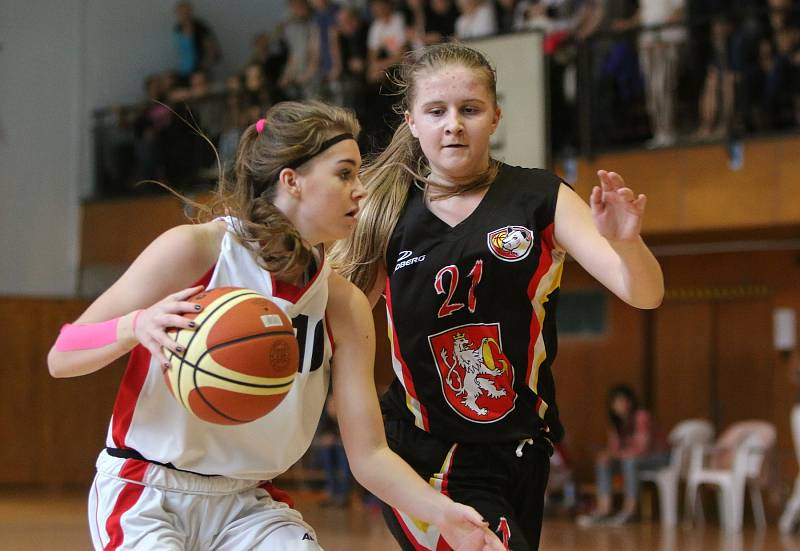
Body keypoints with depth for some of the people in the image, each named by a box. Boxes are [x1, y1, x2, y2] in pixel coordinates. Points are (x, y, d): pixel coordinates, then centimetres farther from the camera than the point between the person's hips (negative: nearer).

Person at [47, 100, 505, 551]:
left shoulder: (345, 306, 0)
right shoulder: (193, 251, -14)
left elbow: (368, 455, 0)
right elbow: (60, 359, -11)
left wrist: (442, 514, -18)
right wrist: (136, 326, -31)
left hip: (247, 505, 5)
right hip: (144, 499, -5)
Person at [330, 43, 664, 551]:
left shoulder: (540, 199, -3)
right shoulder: (389, 214, 0)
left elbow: (644, 294, -9)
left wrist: (624, 242, -30)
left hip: (520, 453, 2)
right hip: (426, 458, -2)